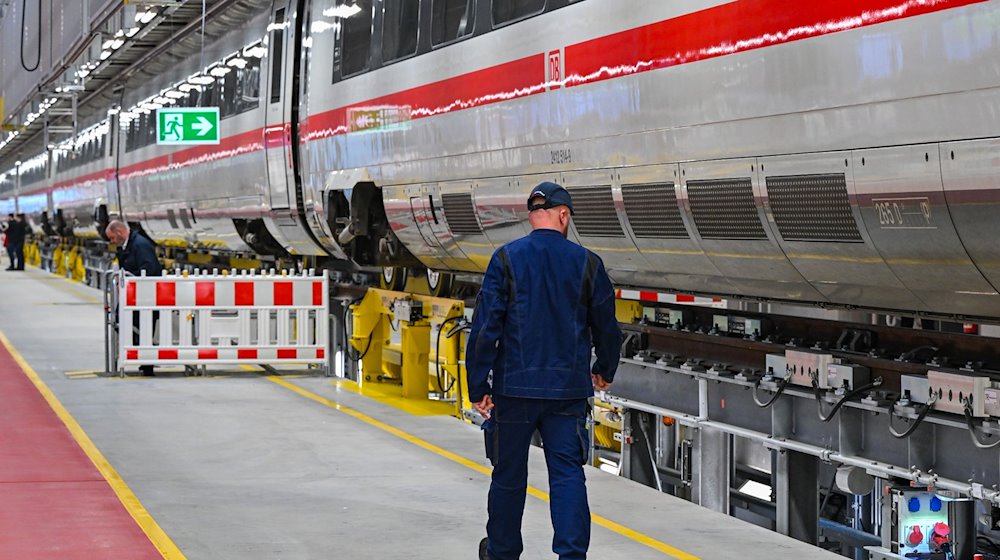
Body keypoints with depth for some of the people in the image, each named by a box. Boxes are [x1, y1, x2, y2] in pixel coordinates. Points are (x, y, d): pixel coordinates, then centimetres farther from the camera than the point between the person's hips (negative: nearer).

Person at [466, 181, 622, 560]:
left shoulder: (506, 259, -4)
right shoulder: (586, 263, 0)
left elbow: (485, 327, -8)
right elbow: (607, 327, 9)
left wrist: (478, 387, -4)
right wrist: (604, 371, 27)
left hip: (515, 387, -1)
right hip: (568, 388, 1)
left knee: (509, 473, 12)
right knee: (568, 474, 3)